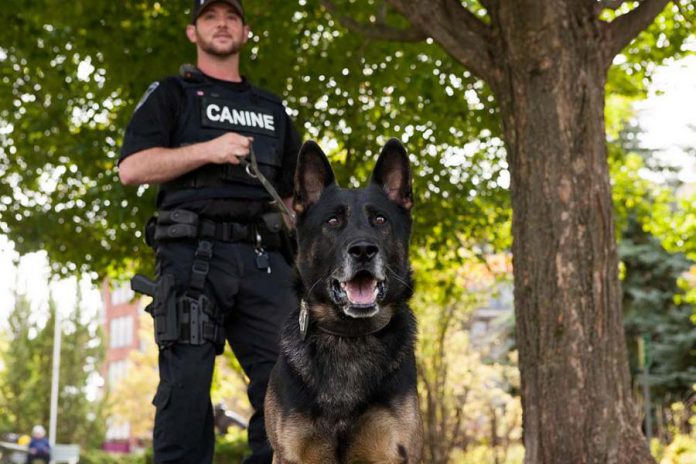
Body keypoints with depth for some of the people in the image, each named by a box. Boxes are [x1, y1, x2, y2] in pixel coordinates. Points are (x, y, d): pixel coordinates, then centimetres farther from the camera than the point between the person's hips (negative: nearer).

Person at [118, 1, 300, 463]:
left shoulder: (272, 109, 27)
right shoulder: (172, 94, 15)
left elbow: (295, 192, 25)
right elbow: (131, 168, 1)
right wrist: (208, 150, -10)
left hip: (263, 258, 4)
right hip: (193, 254, -3)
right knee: (187, 380, -8)